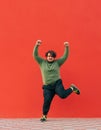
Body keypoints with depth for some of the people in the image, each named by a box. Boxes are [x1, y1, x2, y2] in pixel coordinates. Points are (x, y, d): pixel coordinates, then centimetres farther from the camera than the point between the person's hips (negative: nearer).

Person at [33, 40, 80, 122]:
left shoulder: (57, 62, 9)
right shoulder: (42, 62, 10)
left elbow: (65, 56, 3)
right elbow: (35, 55, 2)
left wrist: (67, 47, -12)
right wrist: (36, 46, -14)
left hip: (57, 83, -1)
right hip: (47, 86, 1)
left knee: (63, 95, -25)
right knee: (47, 101, -8)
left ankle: (72, 88, 8)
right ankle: (44, 116, 14)